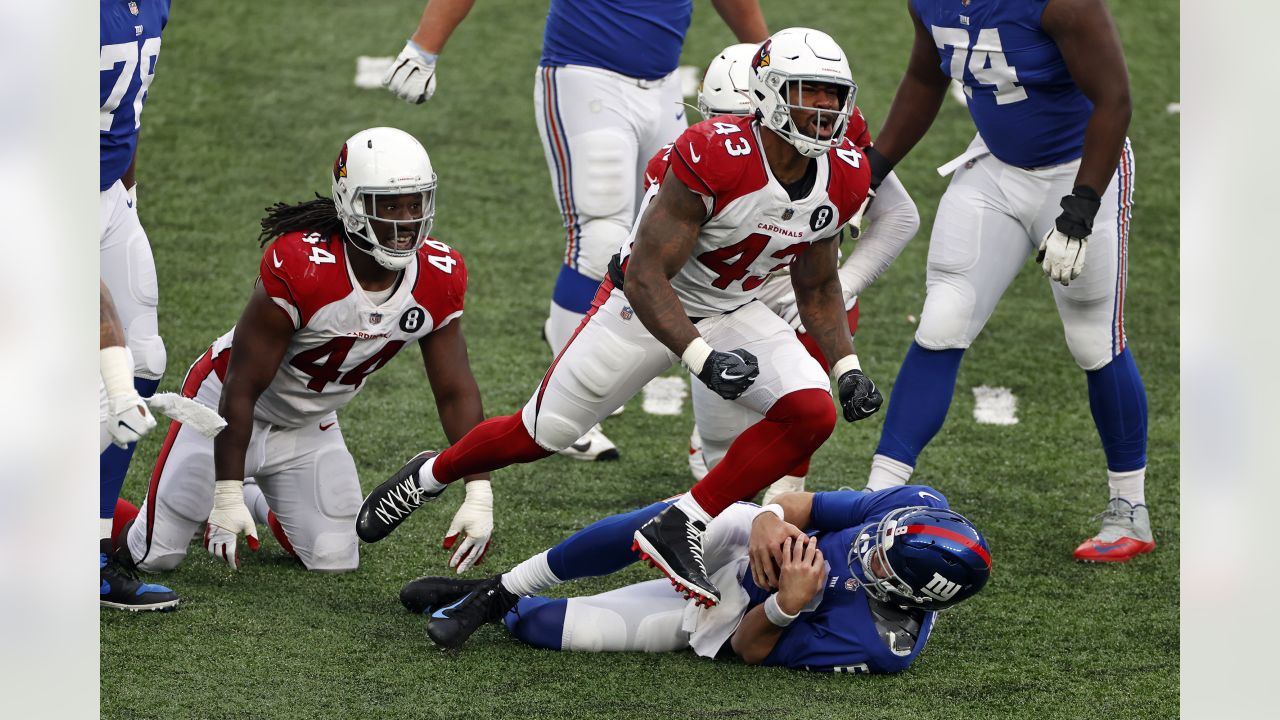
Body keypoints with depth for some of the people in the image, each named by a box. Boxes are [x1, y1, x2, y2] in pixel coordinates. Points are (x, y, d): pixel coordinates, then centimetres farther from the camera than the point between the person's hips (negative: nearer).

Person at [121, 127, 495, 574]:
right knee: (156, 557, -4)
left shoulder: (437, 278, -18)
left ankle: (265, 505, 30)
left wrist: (478, 493, -18)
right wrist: (227, 495, -28)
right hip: (229, 410, -5)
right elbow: (242, 389, -28)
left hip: (310, 429, 5)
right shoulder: (301, 269, -35)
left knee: (334, 561, 2)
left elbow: (456, 392, -9)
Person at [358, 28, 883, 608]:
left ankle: (678, 532, -14)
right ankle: (430, 475, 39)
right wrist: (703, 359, -40)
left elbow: (817, 288, 7)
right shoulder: (714, 159, -33)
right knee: (538, 435, 7)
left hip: (733, 314, 5)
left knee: (811, 413, -21)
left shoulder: (841, 178, -13)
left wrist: (847, 368, -6)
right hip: (645, 305, -5)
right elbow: (645, 278, -31)